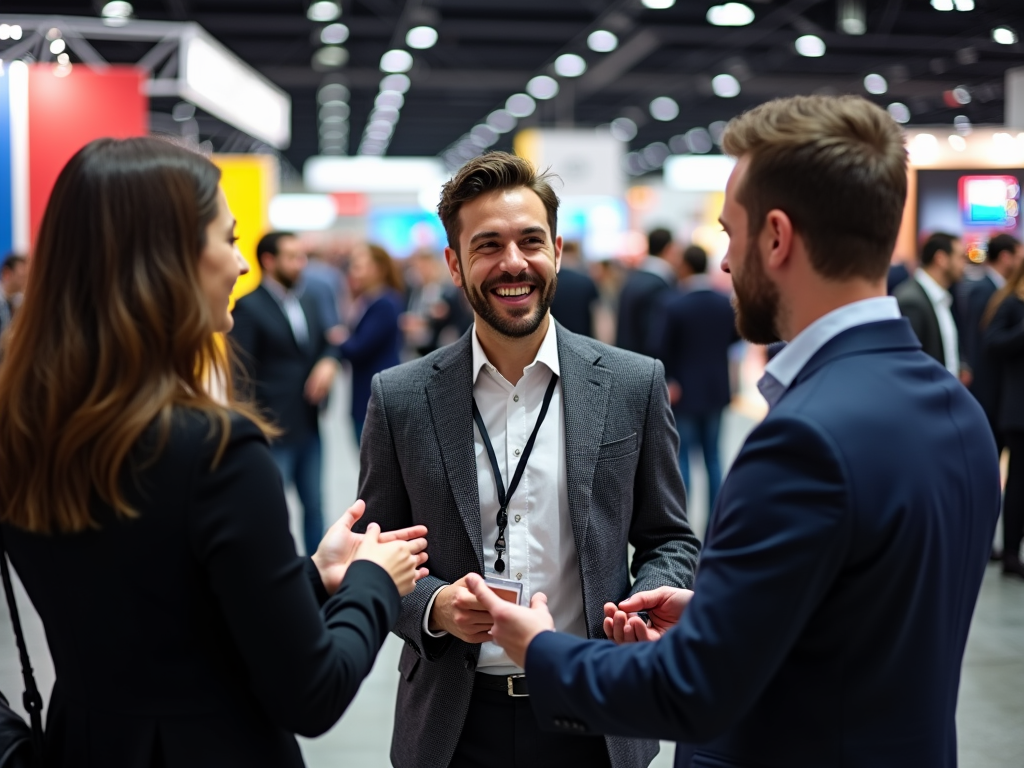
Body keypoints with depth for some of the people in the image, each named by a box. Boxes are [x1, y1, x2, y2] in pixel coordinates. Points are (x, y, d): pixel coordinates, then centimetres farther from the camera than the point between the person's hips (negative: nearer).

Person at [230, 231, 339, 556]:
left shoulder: (308, 302, 12)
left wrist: (328, 362, -3)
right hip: (273, 431, -6)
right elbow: (241, 374, -11)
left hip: (309, 427, 7)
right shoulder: (249, 307, -8)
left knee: (315, 504, 12)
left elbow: (323, 343, 22)